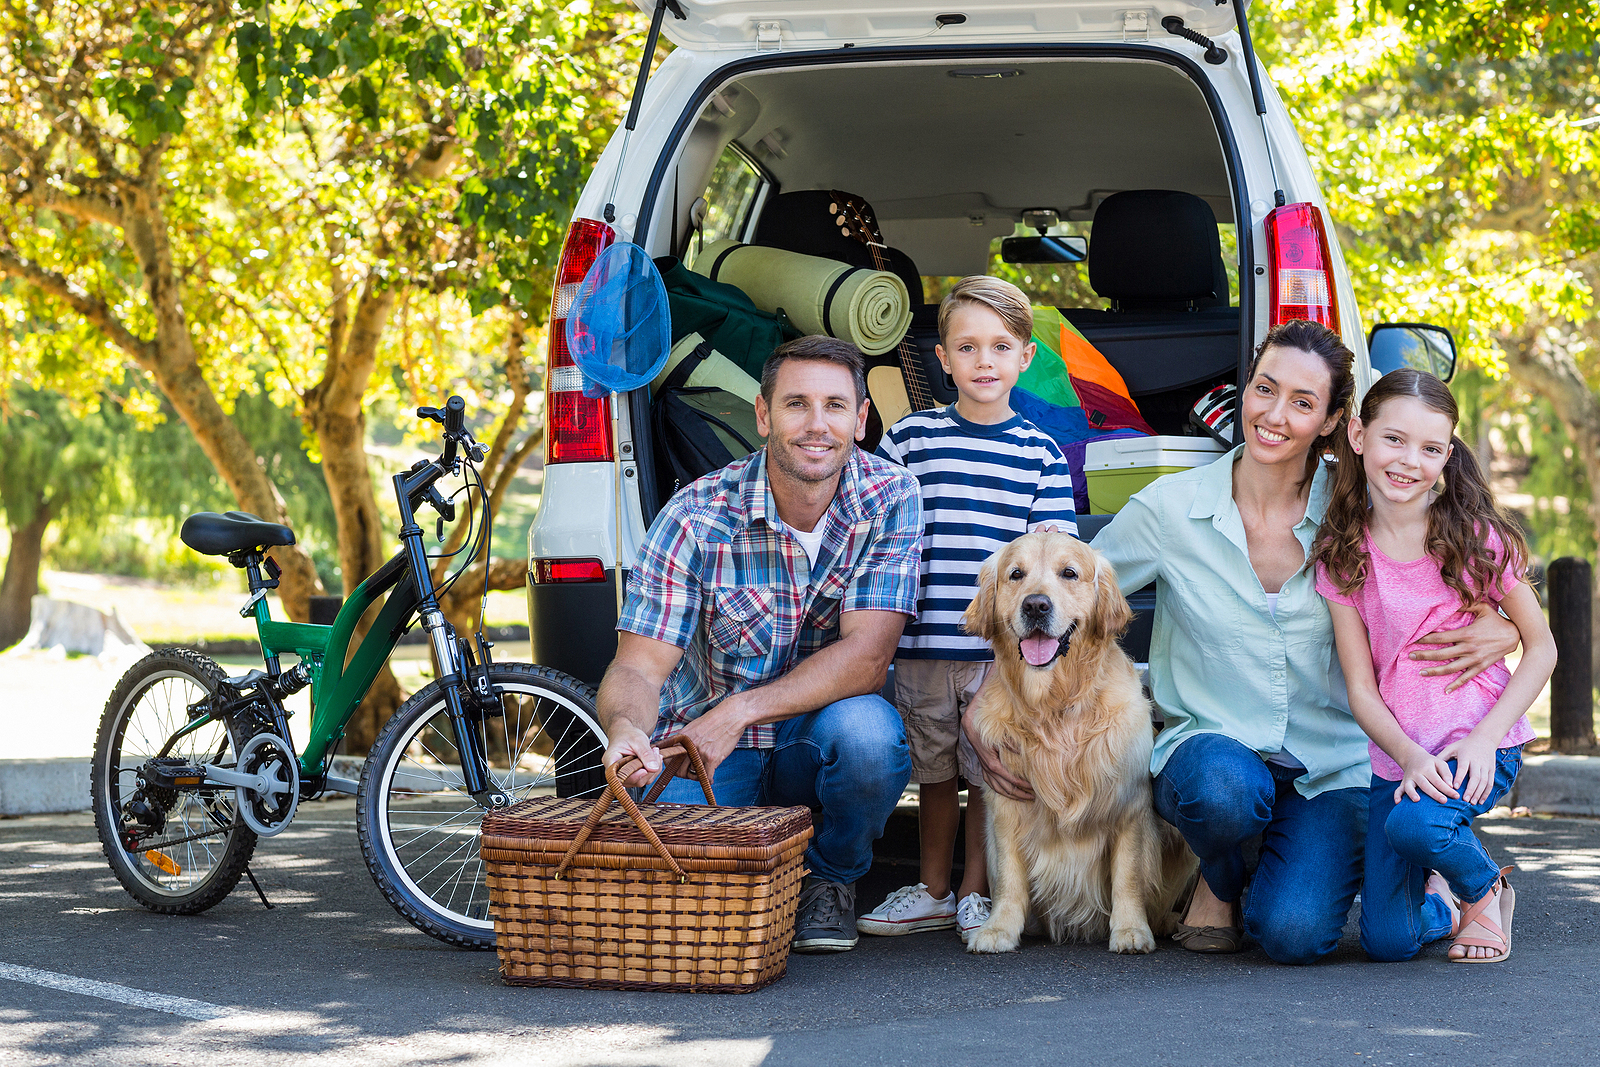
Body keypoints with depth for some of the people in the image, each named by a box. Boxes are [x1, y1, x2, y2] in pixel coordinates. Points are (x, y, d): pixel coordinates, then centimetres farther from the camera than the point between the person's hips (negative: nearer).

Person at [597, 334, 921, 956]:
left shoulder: (890, 500, -13)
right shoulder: (697, 517, -14)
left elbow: (867, 659, -20)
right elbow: (639, 666, -17)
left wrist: (737, 713, -32)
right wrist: (625, 729, -42)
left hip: (819, 737, 1)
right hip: (699, 743, -1)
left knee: (866, 730, -34)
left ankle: (831, 879, -2)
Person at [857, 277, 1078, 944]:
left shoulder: (1041, 453, 5)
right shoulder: (909, 439, 4)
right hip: (922, 642, 1)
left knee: (989, 772, 5)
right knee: (934, 770, 12)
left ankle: (976, 894, 19)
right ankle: (932, 892, 26)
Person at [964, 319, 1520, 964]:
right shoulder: (1170, 509, -5)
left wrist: (1499, 630, -18)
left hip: (1330, 769, 0)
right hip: (1209, 748, 0)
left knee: (1293, 934, -25)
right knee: (1226, 787, -37)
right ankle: (1218, 883, 0)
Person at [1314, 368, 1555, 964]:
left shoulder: (1474, 535, -6)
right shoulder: (1343, 555, -1)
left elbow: (1541, 648, -2)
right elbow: (1361, 689, -2)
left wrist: (1483, 739, -16)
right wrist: (1410, 757, -21)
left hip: (1480, 744, -3)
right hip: (1397, 757, 3)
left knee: (1414, 823, -35)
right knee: (1387, 942, -7)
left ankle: (1483, 887, 0)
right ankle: (1441, 904, 29)